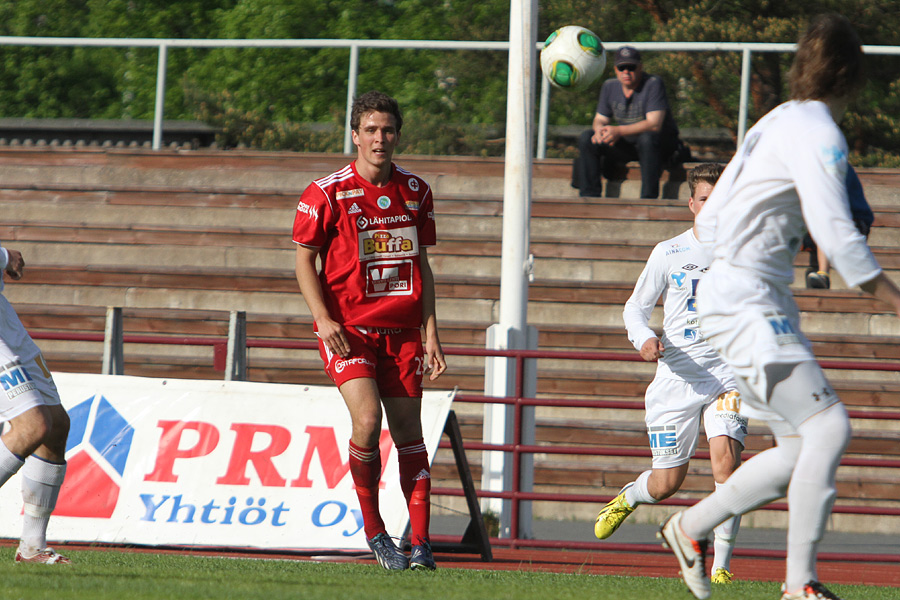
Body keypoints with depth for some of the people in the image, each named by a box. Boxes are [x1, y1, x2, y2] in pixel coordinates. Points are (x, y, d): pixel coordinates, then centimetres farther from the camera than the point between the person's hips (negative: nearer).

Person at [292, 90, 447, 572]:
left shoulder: (416, 192, 6)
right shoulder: (327, 193, -6)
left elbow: (421, 264, 13)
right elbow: (304, 260, 0)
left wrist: (430, 331, 6)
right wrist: (323, 318, -12)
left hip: (402, 328, 4)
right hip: (347, 327, -4)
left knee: (408, 431, 2)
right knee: (367, 419, -19)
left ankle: (420, 542, 6)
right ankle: (372, 528, -1)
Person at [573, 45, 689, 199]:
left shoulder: (653, 84, -17)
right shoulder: (609, 87, 3)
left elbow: (654, 124, -25)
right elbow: (600, 120, 9)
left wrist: (619, 131, -34)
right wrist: (599, 129, -18)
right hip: (626, 145, 6)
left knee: (647, 138, -40)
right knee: (587, 139, -11)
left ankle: (648, 197, -38)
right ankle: (589, 196, -12)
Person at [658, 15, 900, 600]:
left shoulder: (777, 124, 16)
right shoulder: (819, 135, -13)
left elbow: (710, 219, 20)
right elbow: (837, 234, -21)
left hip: (764, 306, 10)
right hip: (745, 304, -10)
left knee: (802, 446, 8)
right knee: (828, 425, -18)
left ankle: (692, 528, 20)